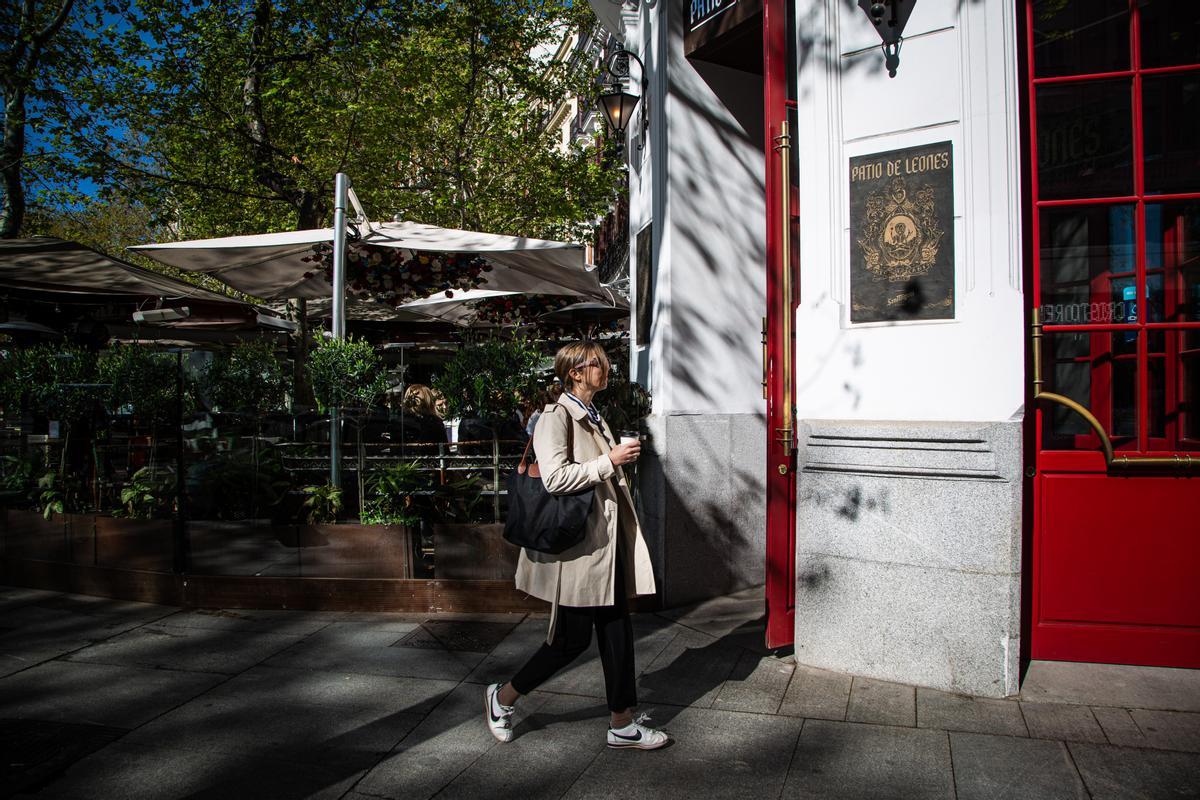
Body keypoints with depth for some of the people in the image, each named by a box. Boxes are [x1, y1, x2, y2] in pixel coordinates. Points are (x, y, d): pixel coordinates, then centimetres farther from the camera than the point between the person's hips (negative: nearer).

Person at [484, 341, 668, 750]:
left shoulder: (593, 418, 15)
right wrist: (610, 461, -21)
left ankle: (622, 724, 21)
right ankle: (502, 698, 21)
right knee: (573, 638, 1)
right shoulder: (556, 417, -13)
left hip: (607, 540, 9)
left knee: (616, 632, 10)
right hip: (576, 543, -9)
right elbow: (555, 477, -24)